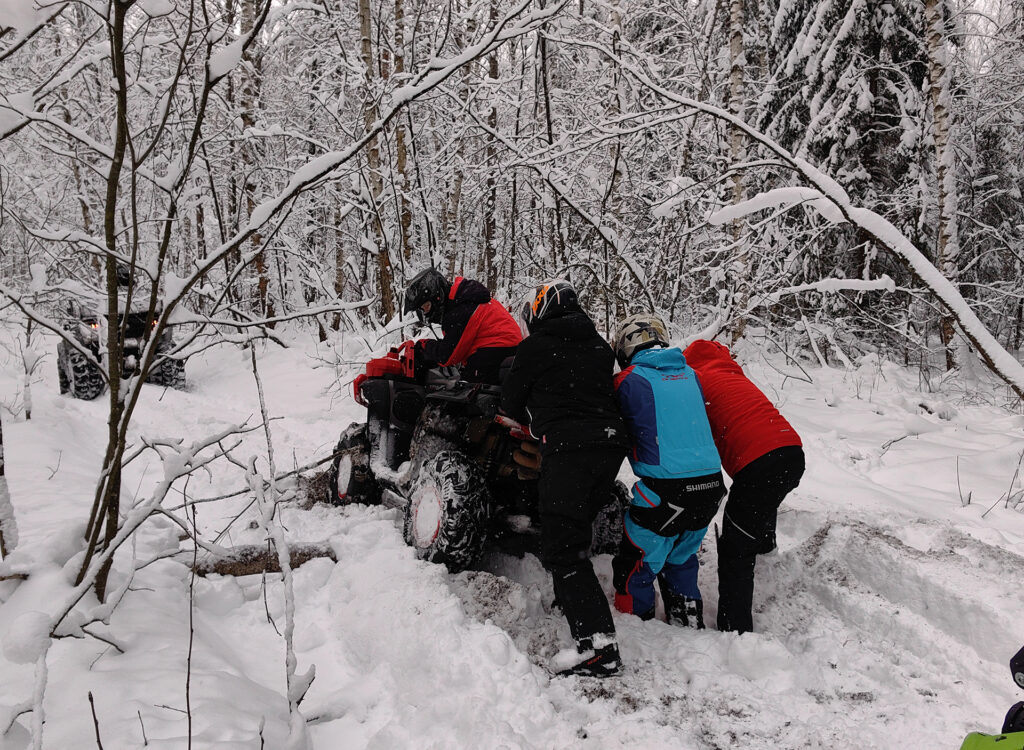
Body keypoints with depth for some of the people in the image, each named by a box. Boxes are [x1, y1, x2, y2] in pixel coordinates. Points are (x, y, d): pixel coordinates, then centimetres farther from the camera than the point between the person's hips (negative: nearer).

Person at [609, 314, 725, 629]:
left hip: (665, 489, -6)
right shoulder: (689, 374, 13)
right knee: (680, 559, 25)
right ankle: (690, 629, 32)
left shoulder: (630, 380, -4)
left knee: (634, 569, 7)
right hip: (711, 485, 7)